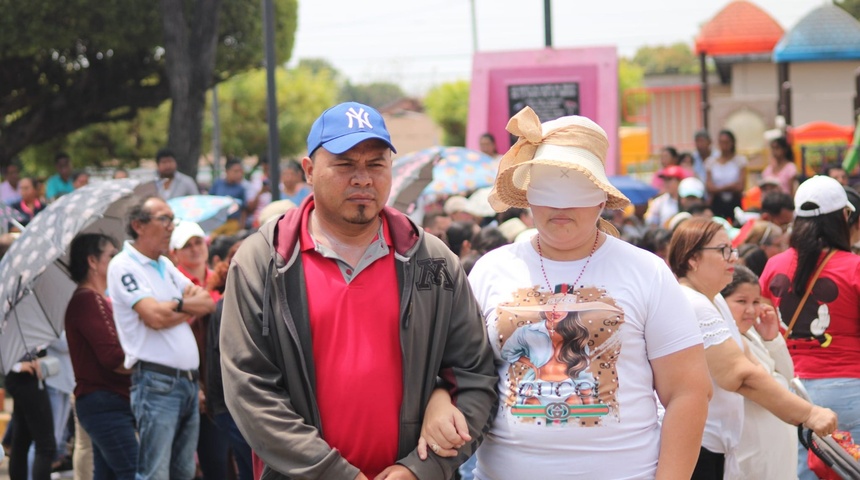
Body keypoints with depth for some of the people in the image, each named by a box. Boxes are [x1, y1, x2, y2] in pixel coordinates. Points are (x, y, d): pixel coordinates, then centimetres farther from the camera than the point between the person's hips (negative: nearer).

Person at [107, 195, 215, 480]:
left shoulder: (165, 265, 19)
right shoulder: (123, 266, -6)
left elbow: (207, 304, 13)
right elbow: (154, 316, -17)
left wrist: (177, 305, -7)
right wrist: (189, 307, 2)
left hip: (188, 380, 8)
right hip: (157, 380, -8)